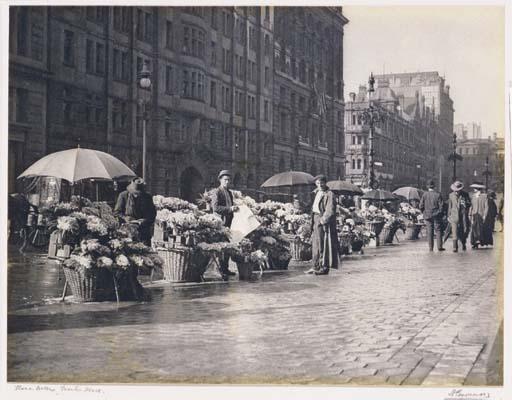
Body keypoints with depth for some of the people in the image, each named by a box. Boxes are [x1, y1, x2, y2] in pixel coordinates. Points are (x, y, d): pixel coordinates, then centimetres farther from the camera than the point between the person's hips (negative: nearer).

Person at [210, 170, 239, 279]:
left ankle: (226, 269, 16)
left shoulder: (230, 193, 19)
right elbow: (215, 207, -18)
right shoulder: (216, 192, -6)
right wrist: (229, 209, -23)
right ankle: (221, 271, -6)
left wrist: (234, 208, 7)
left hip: (228, 223, 8)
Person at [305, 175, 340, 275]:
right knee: (316, 245, 11)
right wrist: (313, 220, 13)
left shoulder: (329, 195, -10)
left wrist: (322, 220, -19)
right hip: (316, 219, 8)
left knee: (323, 245, -5)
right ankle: (316, 266, 17)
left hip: (324, 222, -8)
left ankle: (324, 267, -1)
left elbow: (330, 211, -16)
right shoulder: (317, 193, 15)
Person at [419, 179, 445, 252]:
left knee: (430, 232, 5)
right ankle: (439, 247, 2)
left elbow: (421, 206, -3)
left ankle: (431, 247, 5)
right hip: (436, 215, -1)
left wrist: (424, 212, 14)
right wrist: (440, 215, 5)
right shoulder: (438, 194, -6)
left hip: (427, 215, 1)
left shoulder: (425, 195, -4)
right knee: (438, 230, 5)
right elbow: (441, 206, -6)